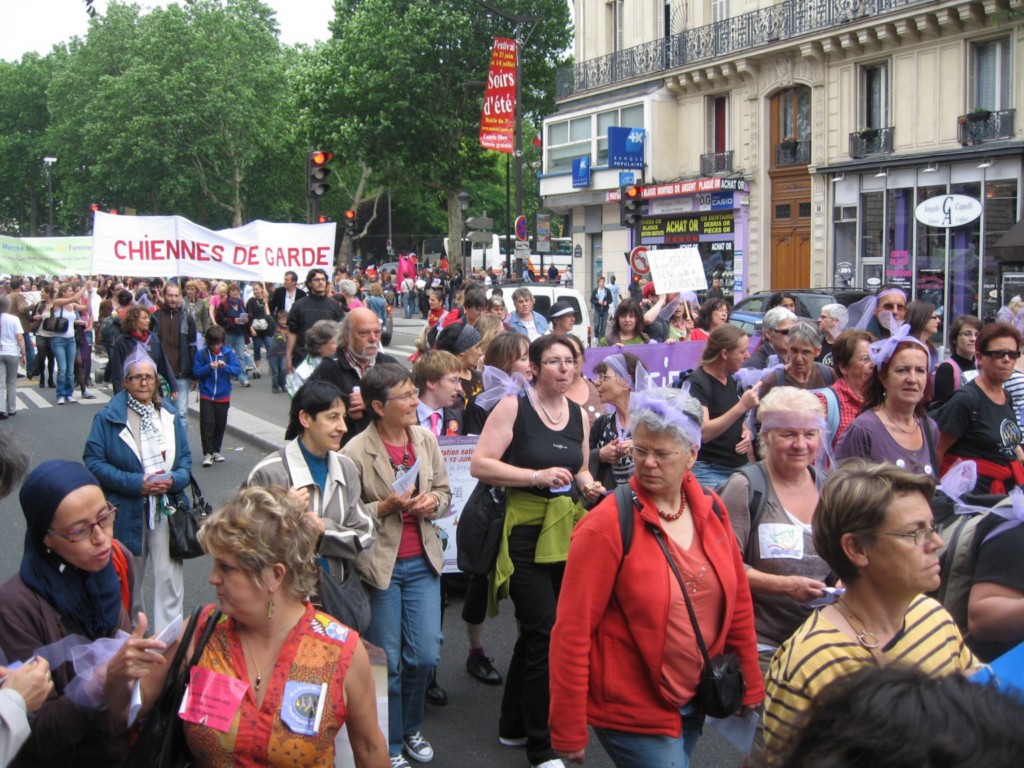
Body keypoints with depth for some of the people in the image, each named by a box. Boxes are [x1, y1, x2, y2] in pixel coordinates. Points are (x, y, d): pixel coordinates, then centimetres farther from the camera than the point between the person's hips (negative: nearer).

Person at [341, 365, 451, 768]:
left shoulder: (426, 440, 1)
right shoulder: (356, 452, -14)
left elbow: (444, 492, 12)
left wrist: (432, 502, -10)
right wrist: (385, 507, -21)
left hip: (422, 562, 4)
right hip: (379, 565, -4)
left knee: (425, 655, 6)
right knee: (387, 661, 7)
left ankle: (410, 728, 32)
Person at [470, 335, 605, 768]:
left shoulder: (579, 415, 10)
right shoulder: (513, 407, -8)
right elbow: (480, 465, -15)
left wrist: (588, 487, 1)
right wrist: (538, 476, -22)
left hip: (569, 530, 6)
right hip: (526, 530, -6)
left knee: (534, 631, 15)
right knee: (544, 633, -7)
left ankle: (513, 725, 31)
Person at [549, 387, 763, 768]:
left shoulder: (711, 510, -1)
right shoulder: (605, 526, -18)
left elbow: (738, 601, 9)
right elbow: (572, 631, -17)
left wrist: (750, 687, 13)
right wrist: (568, 732, -15)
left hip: (694, 703, 6)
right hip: (632, 710, -6)